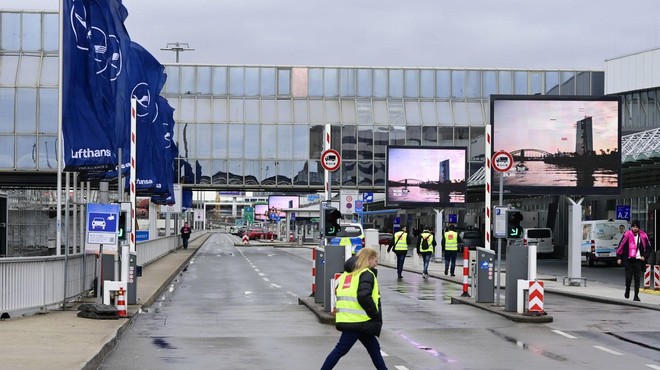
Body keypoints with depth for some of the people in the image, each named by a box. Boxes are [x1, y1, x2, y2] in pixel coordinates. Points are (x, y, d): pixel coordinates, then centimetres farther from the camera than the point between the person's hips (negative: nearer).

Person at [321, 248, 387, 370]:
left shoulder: (348, 273, 17)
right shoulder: (367, 274, -8)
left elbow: (340, 291, 17)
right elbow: (364, 296, -23)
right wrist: (376, 315, -13)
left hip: (348, 318, 9)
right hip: (358, 320, -9)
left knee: (373, 347, 17)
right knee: (341, 349, -5)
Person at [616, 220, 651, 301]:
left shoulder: (643, 236, 1)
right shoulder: (627, 235, -5)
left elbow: (648, 247, 13)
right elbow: (621, 246, -1)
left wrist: (645, 256, 1)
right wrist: (619, 258, -3)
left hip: (638, 260, 1)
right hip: (628, 260, -1)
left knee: (637, 278, -1)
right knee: (628, 276, 0)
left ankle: (636, 295, 4)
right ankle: (627, 290, 28)